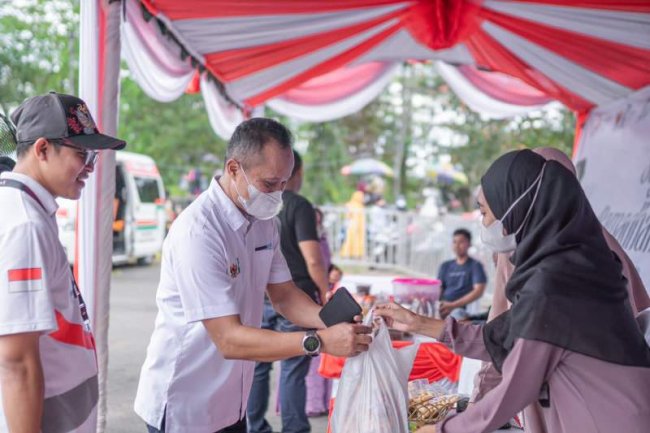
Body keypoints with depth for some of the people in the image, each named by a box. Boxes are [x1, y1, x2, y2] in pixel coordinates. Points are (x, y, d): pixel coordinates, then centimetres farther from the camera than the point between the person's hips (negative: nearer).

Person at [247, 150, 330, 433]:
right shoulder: (298, 206, -9)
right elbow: (313, 260, -14)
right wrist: (325, 293, -2)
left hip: (258, 298, 5)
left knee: (257, 366, 12)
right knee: (293, 369, 1)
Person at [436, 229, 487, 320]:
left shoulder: (475, 265, 6)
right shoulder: (446, 266, 22)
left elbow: (478, 291, -6)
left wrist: (453, 305, -15)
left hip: (460, 309, -4)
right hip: (442, 307, 4)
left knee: (458, 313, -38)